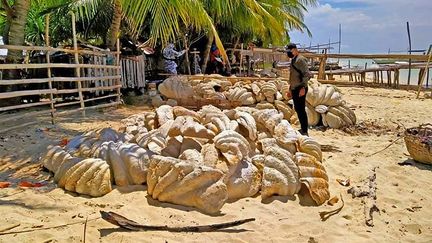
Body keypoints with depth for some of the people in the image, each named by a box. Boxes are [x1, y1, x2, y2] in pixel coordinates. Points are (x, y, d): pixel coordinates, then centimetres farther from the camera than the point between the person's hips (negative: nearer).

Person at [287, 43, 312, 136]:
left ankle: (304, 131, -1)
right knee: (297, 109, 14)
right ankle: (303, 128, 25)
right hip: (294, 89, 10)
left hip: (300, 89, -10)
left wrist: (303, 87, -26)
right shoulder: (293, 60, 17)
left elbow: (307, 74, -19)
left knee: (301, 109, -7)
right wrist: (290, 88, 22)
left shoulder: (300, 60, -12)